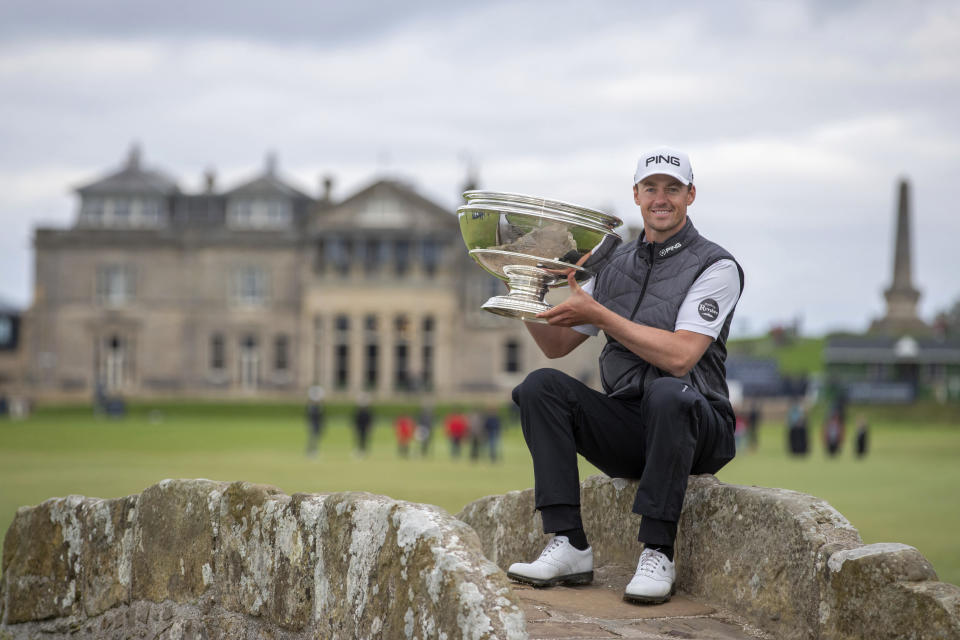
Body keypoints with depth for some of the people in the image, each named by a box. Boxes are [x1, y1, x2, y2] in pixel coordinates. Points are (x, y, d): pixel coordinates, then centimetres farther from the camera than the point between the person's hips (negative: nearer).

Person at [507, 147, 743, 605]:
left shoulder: (716, 267, -6)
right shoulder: (615, 266, 13)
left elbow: (679, 356, -21)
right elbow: (556, 344, 17)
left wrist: (598, 314, -19)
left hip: (695, 428, -5)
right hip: (625, 430, 5)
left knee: (666, 393, -38)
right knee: (541, 386, -17)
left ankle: (657, 553, -28)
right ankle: (569, 546, -22)